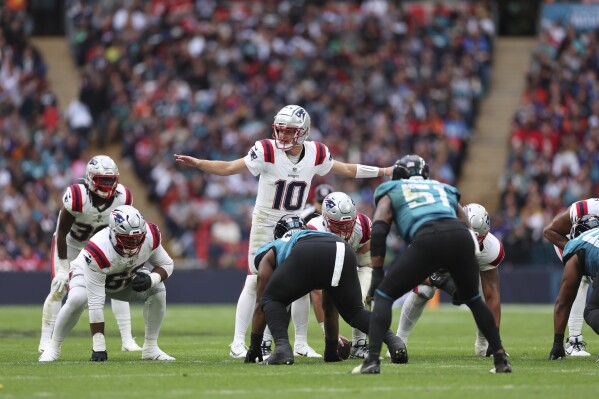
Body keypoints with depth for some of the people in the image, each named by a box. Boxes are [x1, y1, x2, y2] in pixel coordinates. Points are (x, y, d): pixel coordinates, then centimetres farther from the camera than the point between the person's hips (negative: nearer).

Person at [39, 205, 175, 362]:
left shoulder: (150, 236, -30)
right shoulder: (98, 250, -43)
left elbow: (166, 265, -9)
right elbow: (95, 302, -41)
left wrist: (151, 279, -34)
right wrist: (98, 346, -41)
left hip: (127, 277, 4)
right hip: (89, 274, -4)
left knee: (158, 290, -20)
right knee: (77, 299, -35)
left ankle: (151, 348, -4)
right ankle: (53, 348, -13)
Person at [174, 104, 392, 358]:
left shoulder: (315, 154, -5)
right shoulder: (268, 151, -17)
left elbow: (345, 170, 10)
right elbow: (229, 168, -18)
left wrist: (384, 172, 14)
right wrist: (197, 163, -31)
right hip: (265, 223, -4)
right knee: (255, 281, -10)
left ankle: (301, 343, 17)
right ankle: (238, 343, -7)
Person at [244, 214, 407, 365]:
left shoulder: (269, 251, 38)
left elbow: (260, 303, 35)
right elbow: (330, 308, 50)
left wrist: (254, 347, 43)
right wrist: (332, 349, 58)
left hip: (307, 254, -4)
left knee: (271, 301, 17)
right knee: (354, 311, 21)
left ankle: (282, 346, -9)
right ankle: (392, 341, -4)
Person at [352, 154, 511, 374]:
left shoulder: (392, 191, 29)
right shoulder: (445, 189, 39)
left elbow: (379, 230, 13)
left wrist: (377, 273, 13)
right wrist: (456, 277, 36)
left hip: (427, 238, -3)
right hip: (461, 235, 3)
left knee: (383, 295, 11)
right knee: (473, 299, 28)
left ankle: (372, 359, -6)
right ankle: (501, 359, 25)